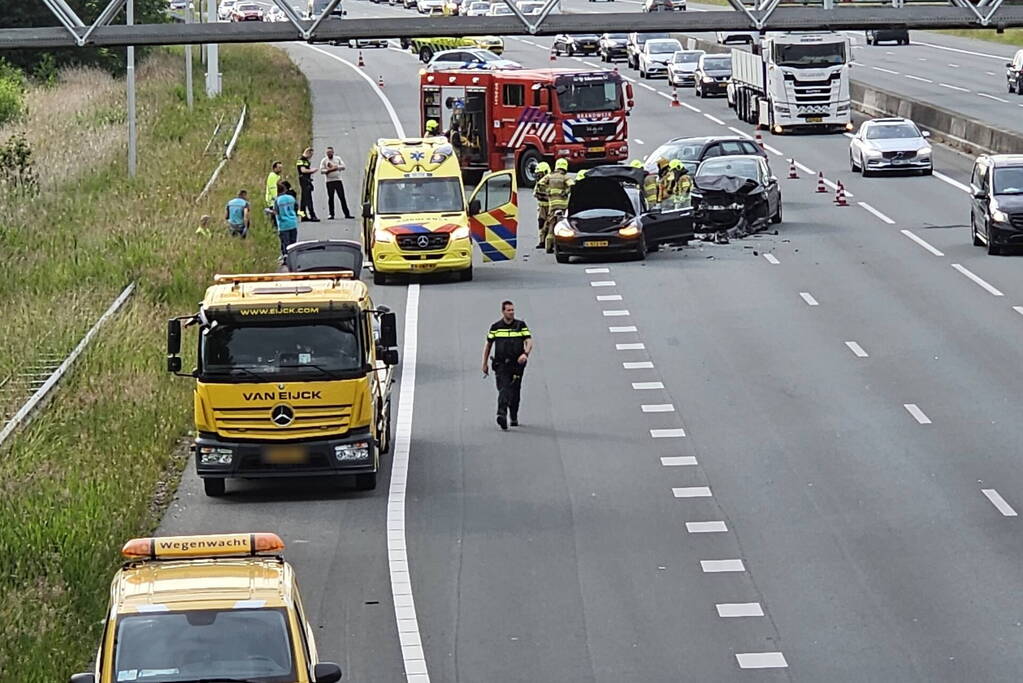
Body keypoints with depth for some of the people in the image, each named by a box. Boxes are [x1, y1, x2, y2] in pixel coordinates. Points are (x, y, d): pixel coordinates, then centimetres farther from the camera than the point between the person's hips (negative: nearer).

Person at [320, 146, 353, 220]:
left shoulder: (338, 159, 11)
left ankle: (347, 214, 0)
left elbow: (343, 166, 3)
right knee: (330, 198, 0)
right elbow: (321, 170, -3)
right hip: (329, 181, -1)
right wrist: (329, 170, -17)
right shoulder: (324, 160, 4)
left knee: (342, 197, -1)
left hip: (338, 180, 1)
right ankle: (331, 214, 7)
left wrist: (336, 167, -11)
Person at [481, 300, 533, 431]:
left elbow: (529, 341, -3)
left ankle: (514, 418, 26)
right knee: (503, 389, -18)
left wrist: (525, 354, -24)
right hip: (501, 364, -1)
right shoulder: (495, 327, 6)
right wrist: (484, 364, 13)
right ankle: (502, 414, -34)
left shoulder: (521, 325, 4)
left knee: (515, 392, 9)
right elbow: (488, 345, 14)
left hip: (517, 364, 1)